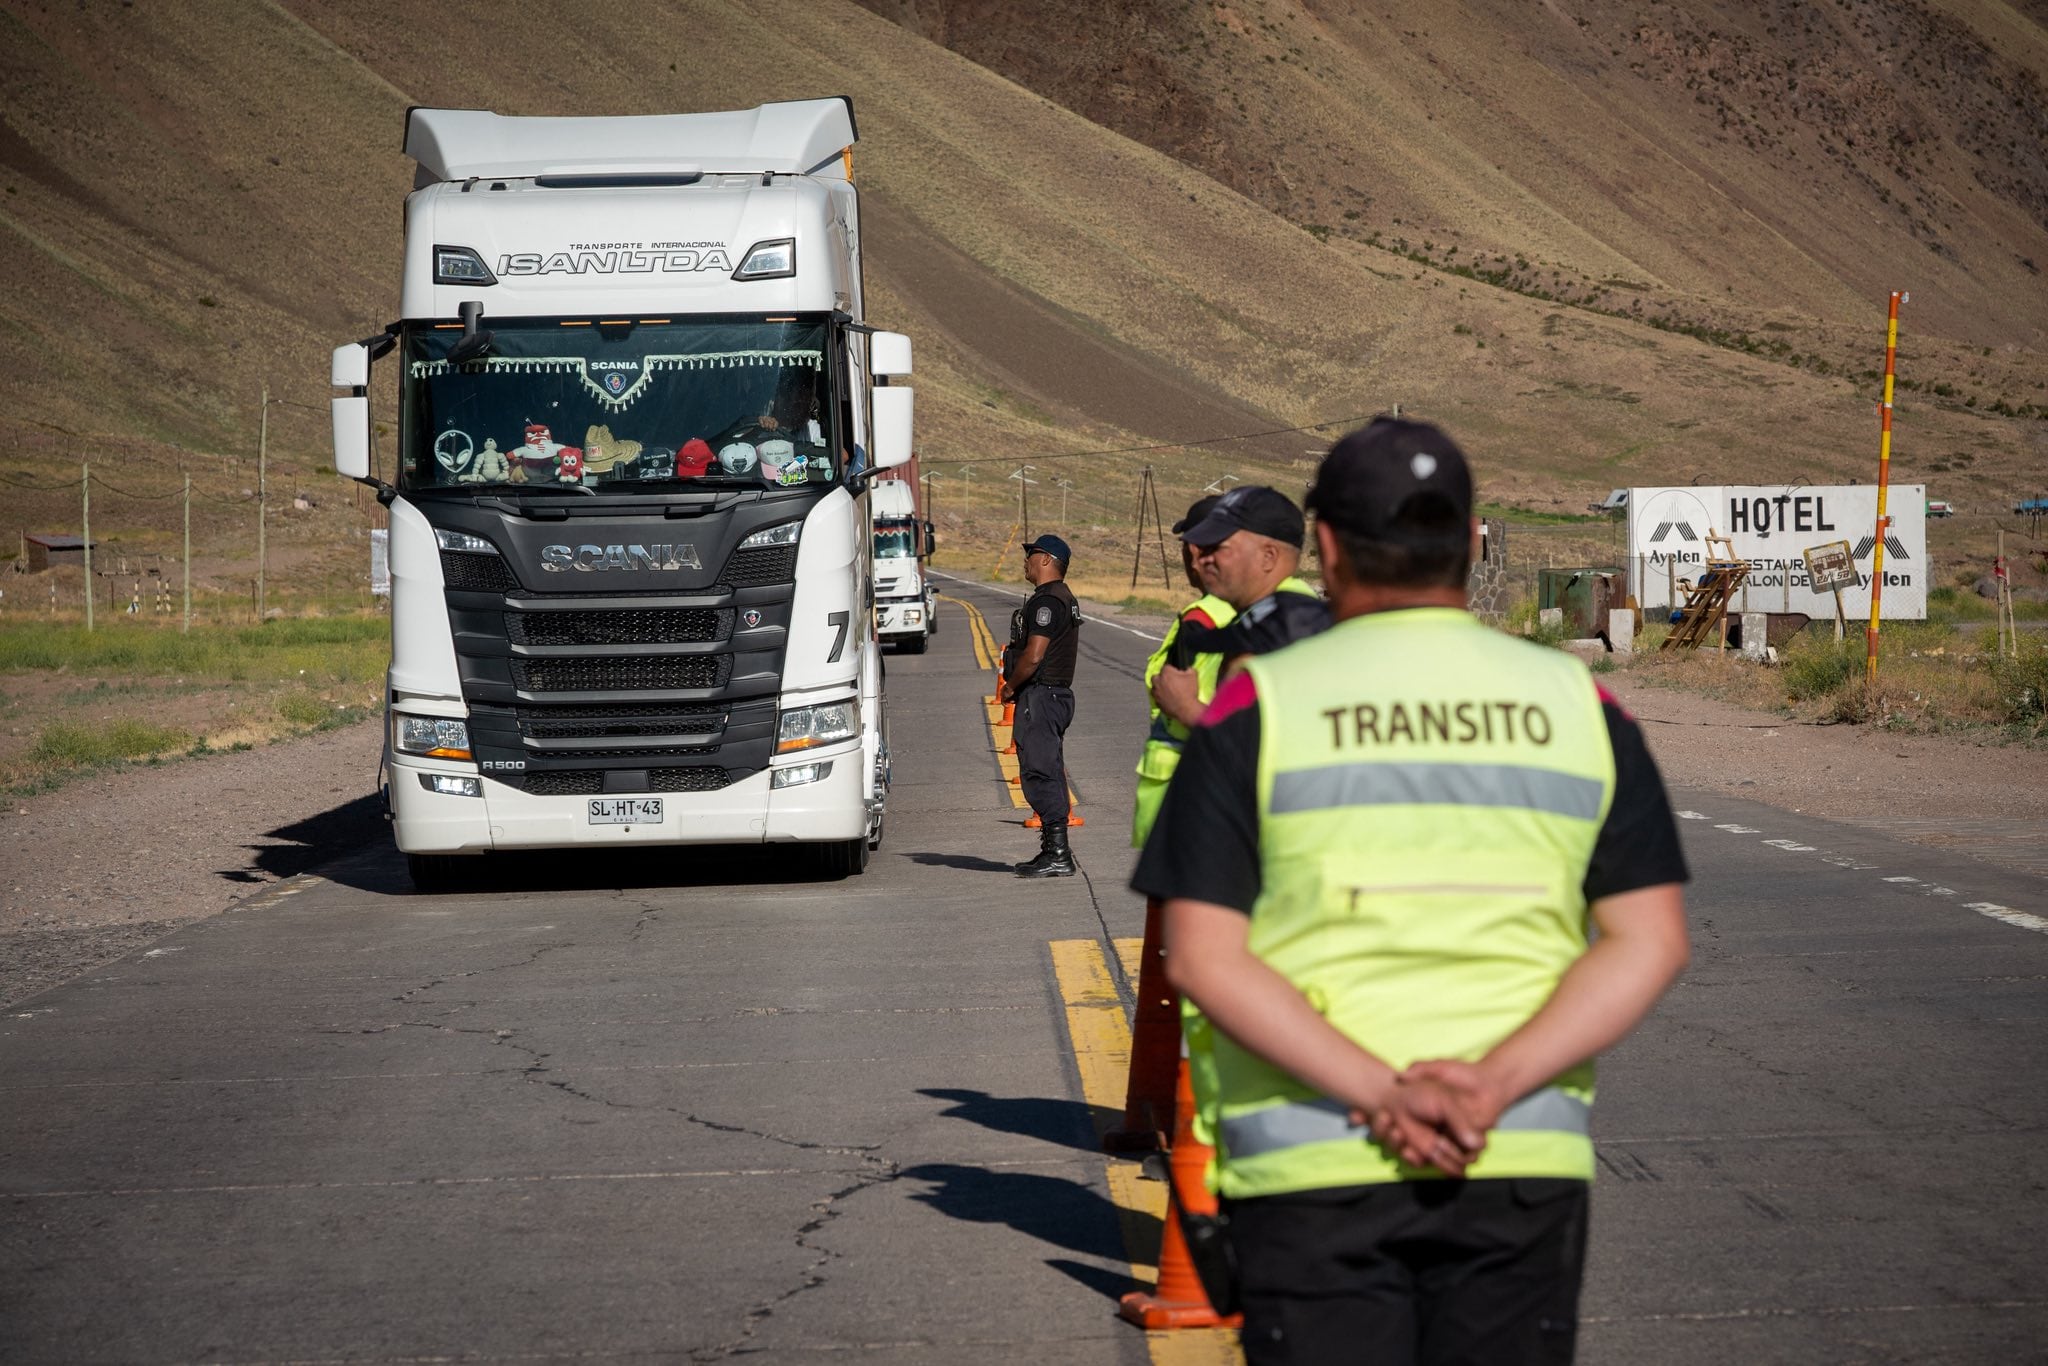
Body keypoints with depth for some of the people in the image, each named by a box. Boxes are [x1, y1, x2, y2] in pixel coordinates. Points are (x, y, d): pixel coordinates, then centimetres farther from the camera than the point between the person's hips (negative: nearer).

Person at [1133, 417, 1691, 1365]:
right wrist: (1492, 1085, -11)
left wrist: (1382, 1093, -15)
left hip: (1314, 1170, -2)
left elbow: (1199, 956, -10)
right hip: (1528, 1161, 2)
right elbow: (1650, 944, -1)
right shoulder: (1578, 704, 6)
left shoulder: (1259, 703, -1)